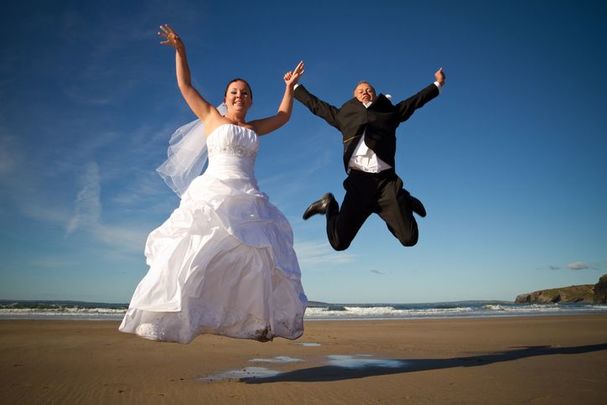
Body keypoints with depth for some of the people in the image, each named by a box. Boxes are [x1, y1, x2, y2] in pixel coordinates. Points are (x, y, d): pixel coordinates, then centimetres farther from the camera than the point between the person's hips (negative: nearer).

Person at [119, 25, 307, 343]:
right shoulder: (211, 118, 13)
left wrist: (289, 87, 32)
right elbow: (186, 86, 11)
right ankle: (166, 320, -6)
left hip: (248, 202, 4)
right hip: (212, 195, -4)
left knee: (257, 259, -6)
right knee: (197, 254, -12)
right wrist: (180, 51, 6)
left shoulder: (253, 129, 22)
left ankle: (257, 322, 0)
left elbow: (283, 116, 33)